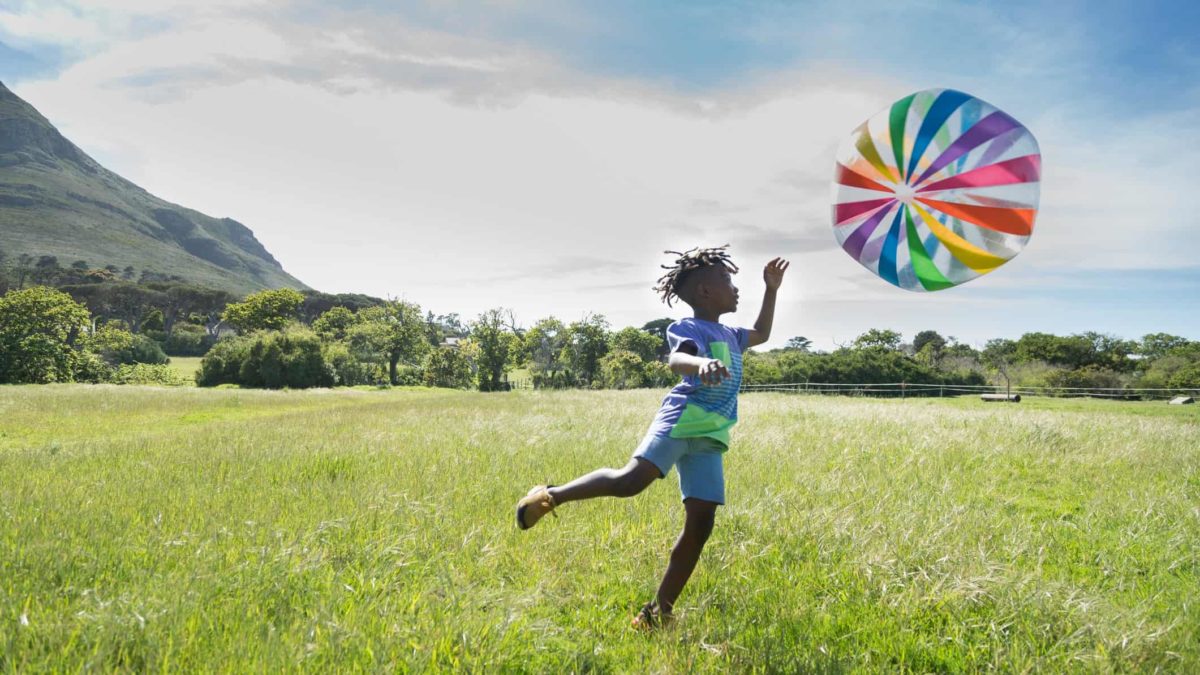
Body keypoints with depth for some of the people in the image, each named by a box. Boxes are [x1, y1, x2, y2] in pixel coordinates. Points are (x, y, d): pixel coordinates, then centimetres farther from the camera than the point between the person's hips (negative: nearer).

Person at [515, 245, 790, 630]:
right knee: (629, 481, -27)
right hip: (681, 420, -8)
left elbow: (762, 334, 45)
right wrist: (701, 363, -49)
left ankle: (658, 612, 4)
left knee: (701, 522, -2)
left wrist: (771, 290, 38)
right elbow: (677, 359, -26)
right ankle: (551, 496, -4)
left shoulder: (729, 335, 26)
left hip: (710, 436, 8)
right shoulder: (689, 328, -3)